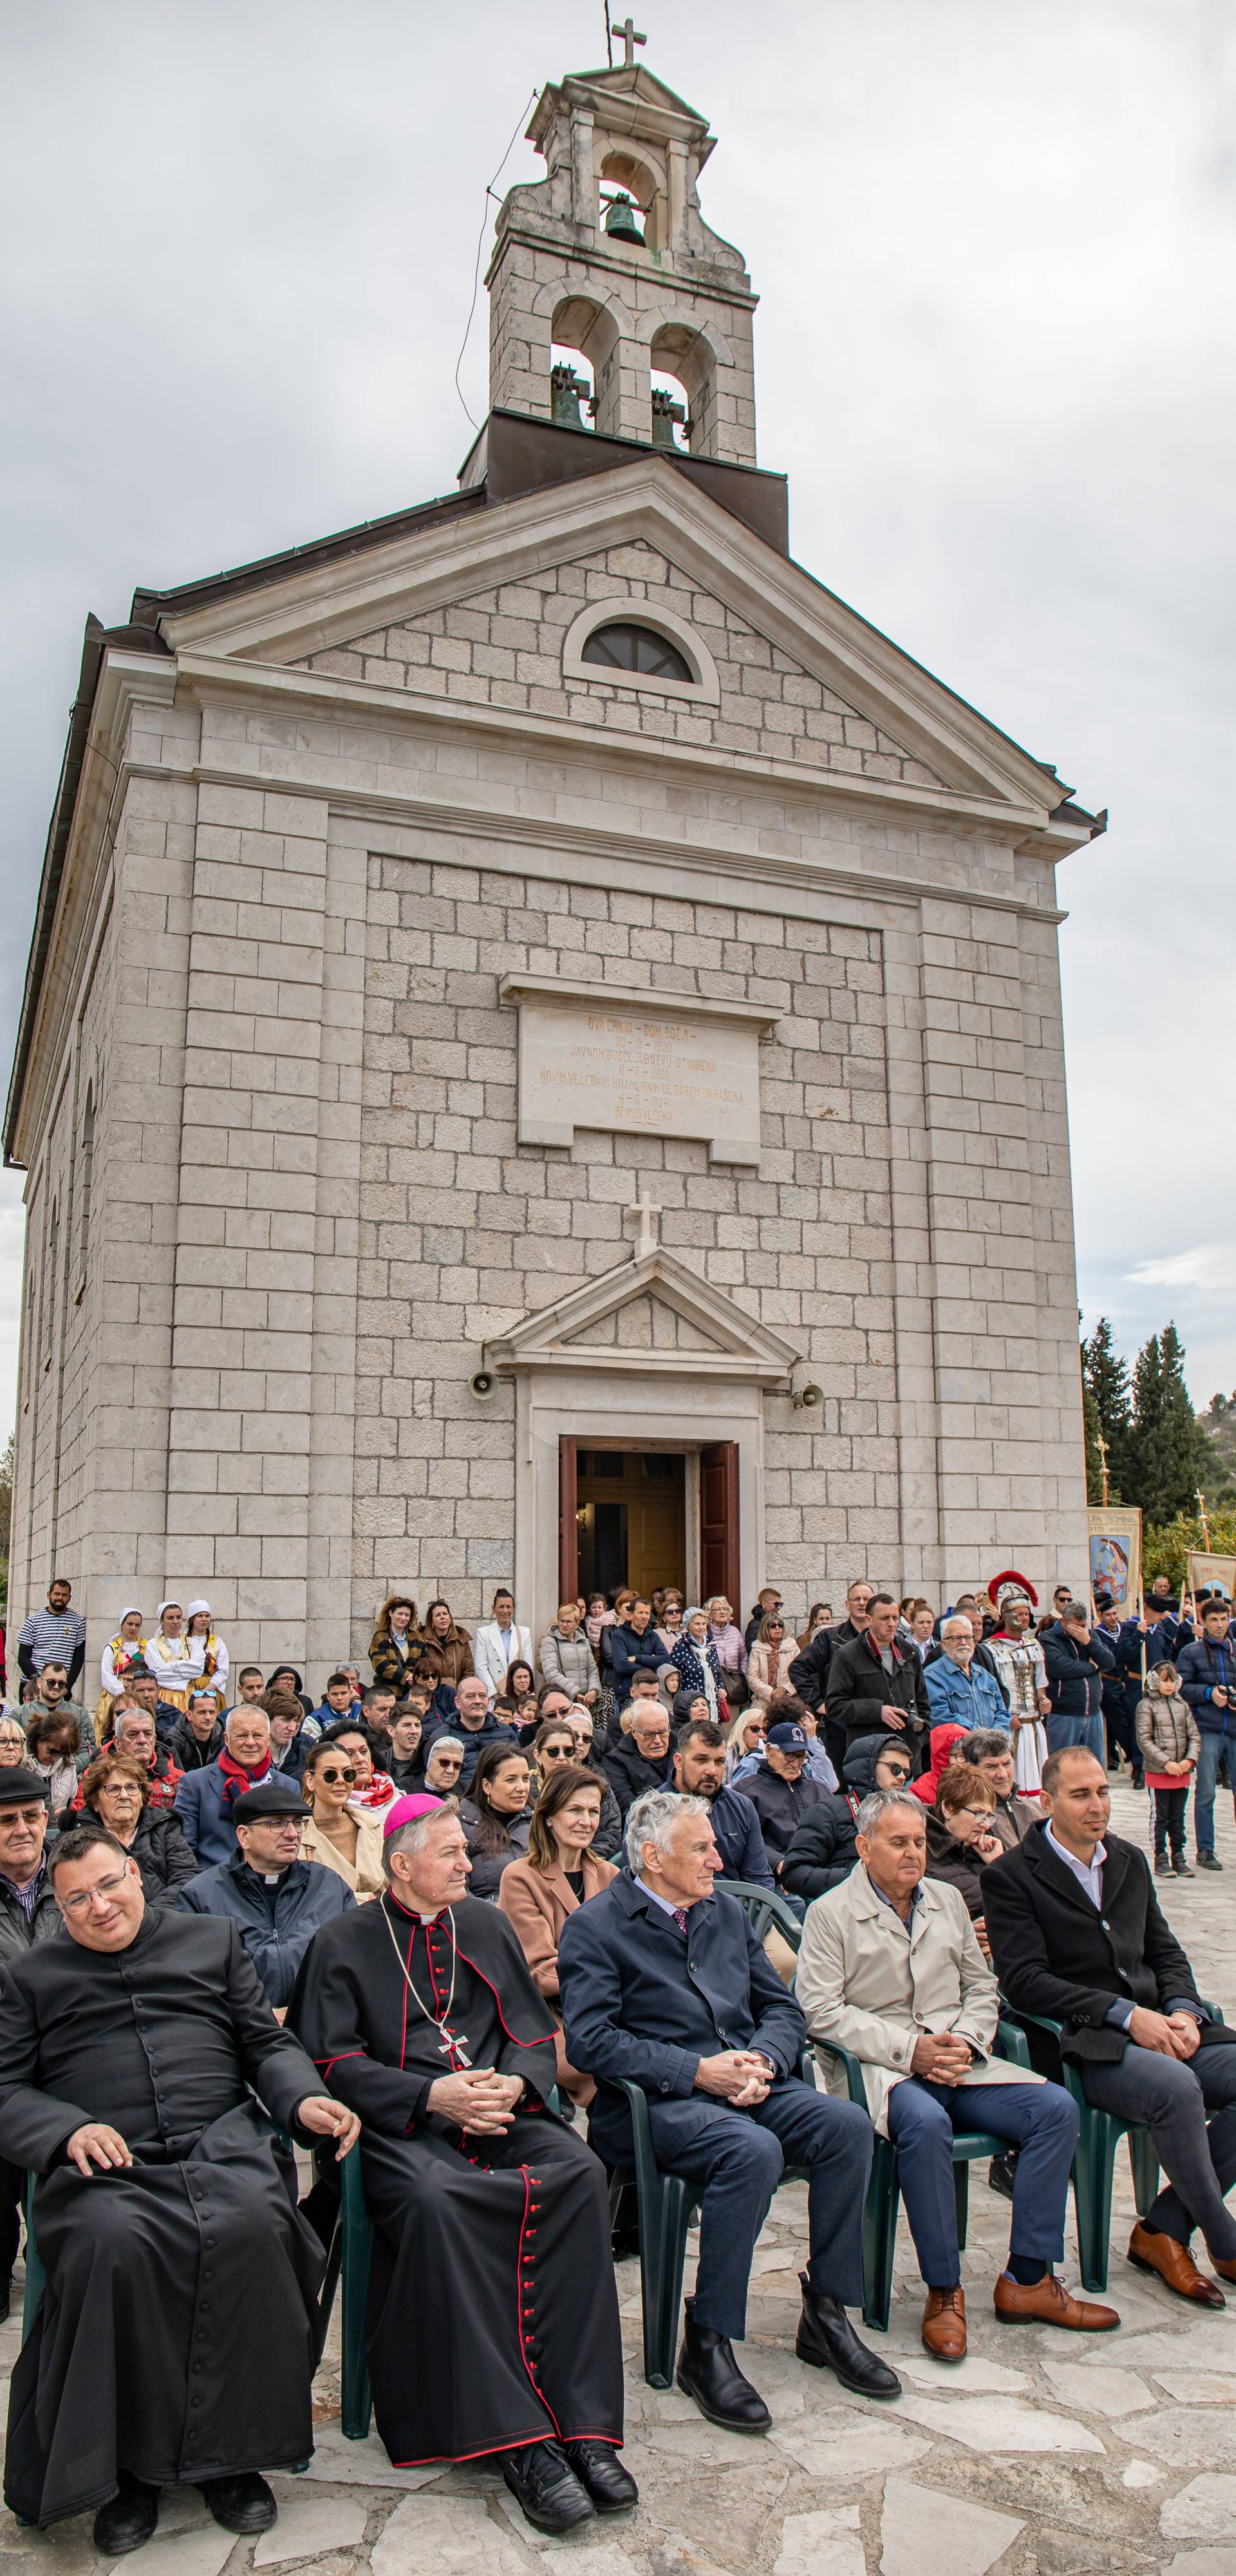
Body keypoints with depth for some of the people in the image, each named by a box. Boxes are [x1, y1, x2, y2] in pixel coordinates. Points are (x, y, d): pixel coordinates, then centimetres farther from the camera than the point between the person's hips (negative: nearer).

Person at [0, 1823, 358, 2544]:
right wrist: (69, 2130, -11)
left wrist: (305, 2099, -2)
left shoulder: (213, 1942, 21)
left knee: (252, 2225, -31)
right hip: (103, 2162, 0)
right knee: (110, 2244, -34)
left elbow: (268, 2043, 18)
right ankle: (127, 2464, -13)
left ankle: (231, 2452, -13)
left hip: (222, 2142, 1)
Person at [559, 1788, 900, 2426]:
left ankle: (827, 2315, -3)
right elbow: (589, 2040, -14)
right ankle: (707, 2345, -18)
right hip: (656, 2103, -6)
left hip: (746, 2087, 6)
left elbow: (782, 2008, 17)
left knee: (848, 2123, -18)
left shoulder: (726, 1912, 17)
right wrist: (697, 2070, -18)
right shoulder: (595, 1927, -3)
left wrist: (763, 2061, -6)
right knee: (753, 2149, -33)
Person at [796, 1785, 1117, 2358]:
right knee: (926, 2123, -36)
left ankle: (1027, 2279, -7)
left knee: (1057, 2108, -15)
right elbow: (821, 2011, -9)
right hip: (881, 2069, -5)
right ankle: (943, 2291, -17)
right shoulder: (831, 1913, -1)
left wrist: (965, 2042, -3)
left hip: (959, 2063, 6)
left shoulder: (948, 1901, 17)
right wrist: (909, 2050, -16)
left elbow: (982, 1988, 19)